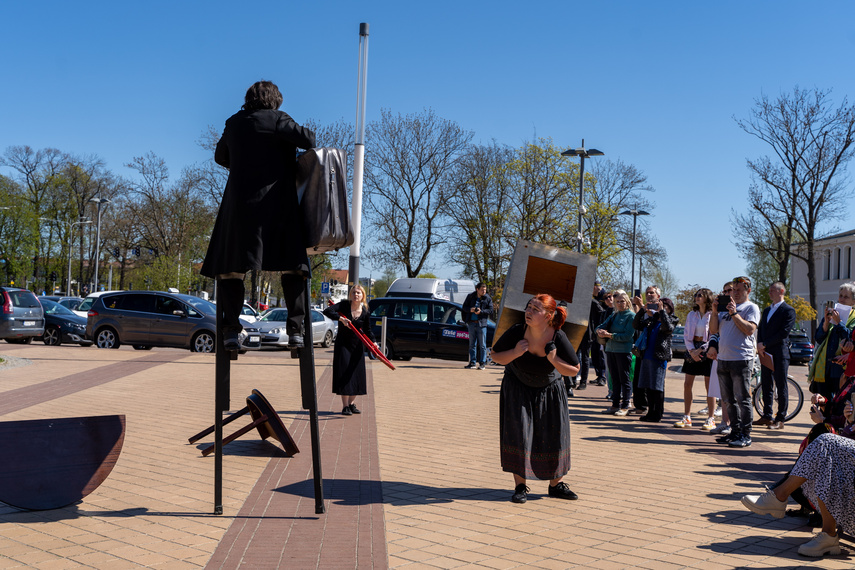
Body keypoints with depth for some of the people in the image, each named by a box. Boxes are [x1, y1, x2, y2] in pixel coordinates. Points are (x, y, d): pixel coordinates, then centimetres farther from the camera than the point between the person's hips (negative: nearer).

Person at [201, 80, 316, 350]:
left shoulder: (234, 123, 13)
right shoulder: (277, 119, 0)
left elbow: (220, 157, 26)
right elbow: (308, 139, -12)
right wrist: (307, 133, 10)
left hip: (239, 205, 3)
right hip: (277, 205, -3)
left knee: (229, 268, 8)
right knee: (292, 267, 5)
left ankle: (231, 328, -4)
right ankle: (295, 328, -4)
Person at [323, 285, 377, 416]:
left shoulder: (365, 312, -2)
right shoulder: (344, 305, -10)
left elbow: (367, 330, 6)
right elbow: (327, 311, -21)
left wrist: (373, 342, -11)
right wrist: (340, 318, -33)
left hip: (357, 346, 4)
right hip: (343, 344, -3)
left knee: (357, 374, 6)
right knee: (344, 374, -6)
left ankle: (352, 403, 22)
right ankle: (345, 406, 0)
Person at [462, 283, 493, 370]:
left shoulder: (488, 299, 1)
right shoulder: (470, 296, 5)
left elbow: (491, 310, -2)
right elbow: (464, 307, 11)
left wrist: (481, 311, -15)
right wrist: (470, 309, -10)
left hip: (481, 324, -3)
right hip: (471, 323, 3)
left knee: (482, 345, -2)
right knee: (472, 344, 9)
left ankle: (482, 363, 3)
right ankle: (473, 363, 17)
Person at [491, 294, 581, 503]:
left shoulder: (558, 338, -25)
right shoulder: (517, 332, -26)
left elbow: (574, 370, -14)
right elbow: (496, 357, -12)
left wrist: (554, 359, -32)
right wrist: (515, 352, -32)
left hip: (549, 391, 1)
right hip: (517, 388, -1)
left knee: (554, 435, 3)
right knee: (518, 433, -9)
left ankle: (556, 484, 20)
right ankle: (520, 486, 2)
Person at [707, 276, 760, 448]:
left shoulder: (751, 307, 0)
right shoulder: (726, 307, 19)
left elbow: (750, 329, -15)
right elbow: (713, 330, 13)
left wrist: (734, 313, -15)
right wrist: (715, 311, 2)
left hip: (741, 359, -7)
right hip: (723, 358, 7)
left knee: (743, 399, -5)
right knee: (729, 400, 10)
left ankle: (746, 435, -1)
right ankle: (735, 432, 18)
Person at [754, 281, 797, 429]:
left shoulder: (788, 311, -5)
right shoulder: (766, 310, 19)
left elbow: (783, 333, -15)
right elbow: (760, 329, 14)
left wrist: (764, 344, -15)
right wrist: (760, 346, -3)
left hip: (780, 354, -7)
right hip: (765, 353, 7)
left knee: (781, 388, -1)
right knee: (766, 386, 11)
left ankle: (780, 419, 3)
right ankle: (767, 416, 18)